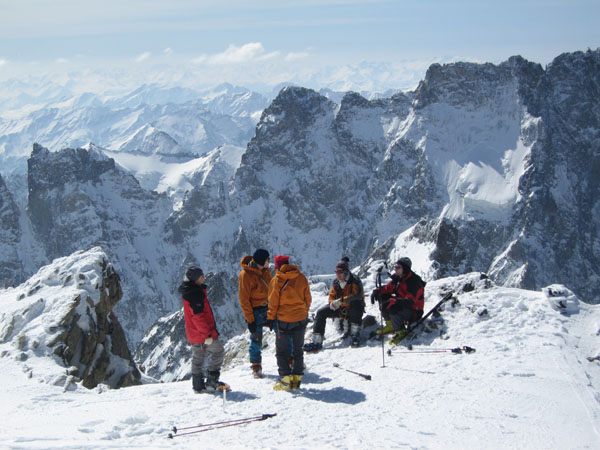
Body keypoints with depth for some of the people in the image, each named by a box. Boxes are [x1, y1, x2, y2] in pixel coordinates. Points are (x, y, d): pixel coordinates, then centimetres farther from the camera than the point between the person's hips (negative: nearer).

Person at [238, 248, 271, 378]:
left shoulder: (265, 270, 4)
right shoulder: (246, 275, -17)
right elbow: (244, 299, -15)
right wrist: (250, 319, -15)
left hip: (267, 308, 6)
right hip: (255, 311, -6)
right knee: (256, 340, 2)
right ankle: (256, 367, 21)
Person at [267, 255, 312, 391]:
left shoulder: (276, 280, -10)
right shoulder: (301, 278, 0)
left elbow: (273, 302, -7)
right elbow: (308, 298, 6)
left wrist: (270, 318, 4)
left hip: (284, 319, -4)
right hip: (301, 318, 4)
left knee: (281, 350, 7)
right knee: (298, 349, 14)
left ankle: (285, 379, 1)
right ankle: (297, 378, 14)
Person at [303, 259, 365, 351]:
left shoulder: (355, 281, -15)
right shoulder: (336, 282, 4)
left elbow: (358, 295, -30)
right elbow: (332, 295, 10)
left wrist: (341, 300, -37)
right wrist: (332, 303, -15)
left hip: (354, 309, -6)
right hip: (340, 309, 6)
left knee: (354, 303, -40)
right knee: (321, 312, -11)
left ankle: (355, 335, -31)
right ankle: (317, 341, -14)